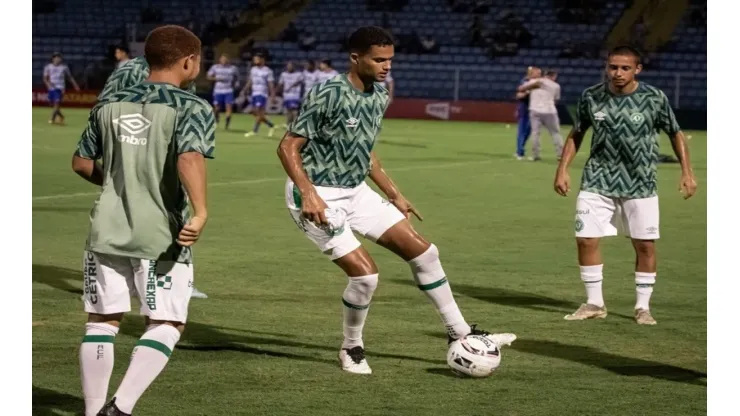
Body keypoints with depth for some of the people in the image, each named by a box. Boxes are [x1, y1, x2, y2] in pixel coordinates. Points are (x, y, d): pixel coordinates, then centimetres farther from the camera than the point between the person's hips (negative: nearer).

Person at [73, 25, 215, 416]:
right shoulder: (192, 108, -7)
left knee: (102, 320, 14)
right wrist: (200, 212, -27)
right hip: (161, 236, -4)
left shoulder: (110, 104, 9)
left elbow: (82, 162, 15)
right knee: (166, 324, 7)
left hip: (107, 231, 4)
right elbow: (190, 159, -25)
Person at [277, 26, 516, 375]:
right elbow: (288, 147, -19)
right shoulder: (329, 95, -21)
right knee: (364, 272, -16)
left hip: (356, 192, 8)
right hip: (319, 198, -8)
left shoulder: (379, 97, 3)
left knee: (423, 251, 2)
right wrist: (308, 194, -30)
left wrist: (394, 195, 18)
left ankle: (460, 333, 13)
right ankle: (351, 349, 9)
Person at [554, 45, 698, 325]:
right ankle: (594, 304, 11)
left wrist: (686, 172, -3)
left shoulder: (654, 98, -9)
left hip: (640, 184, -1)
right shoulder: (591, 97, -4)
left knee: (645, 244, 0)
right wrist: (563, 170, 3)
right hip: (598, 181, 2)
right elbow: (576, 134, 10)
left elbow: (675, 134, 3)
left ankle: (643, 307, 14)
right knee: (586, 239, -3)